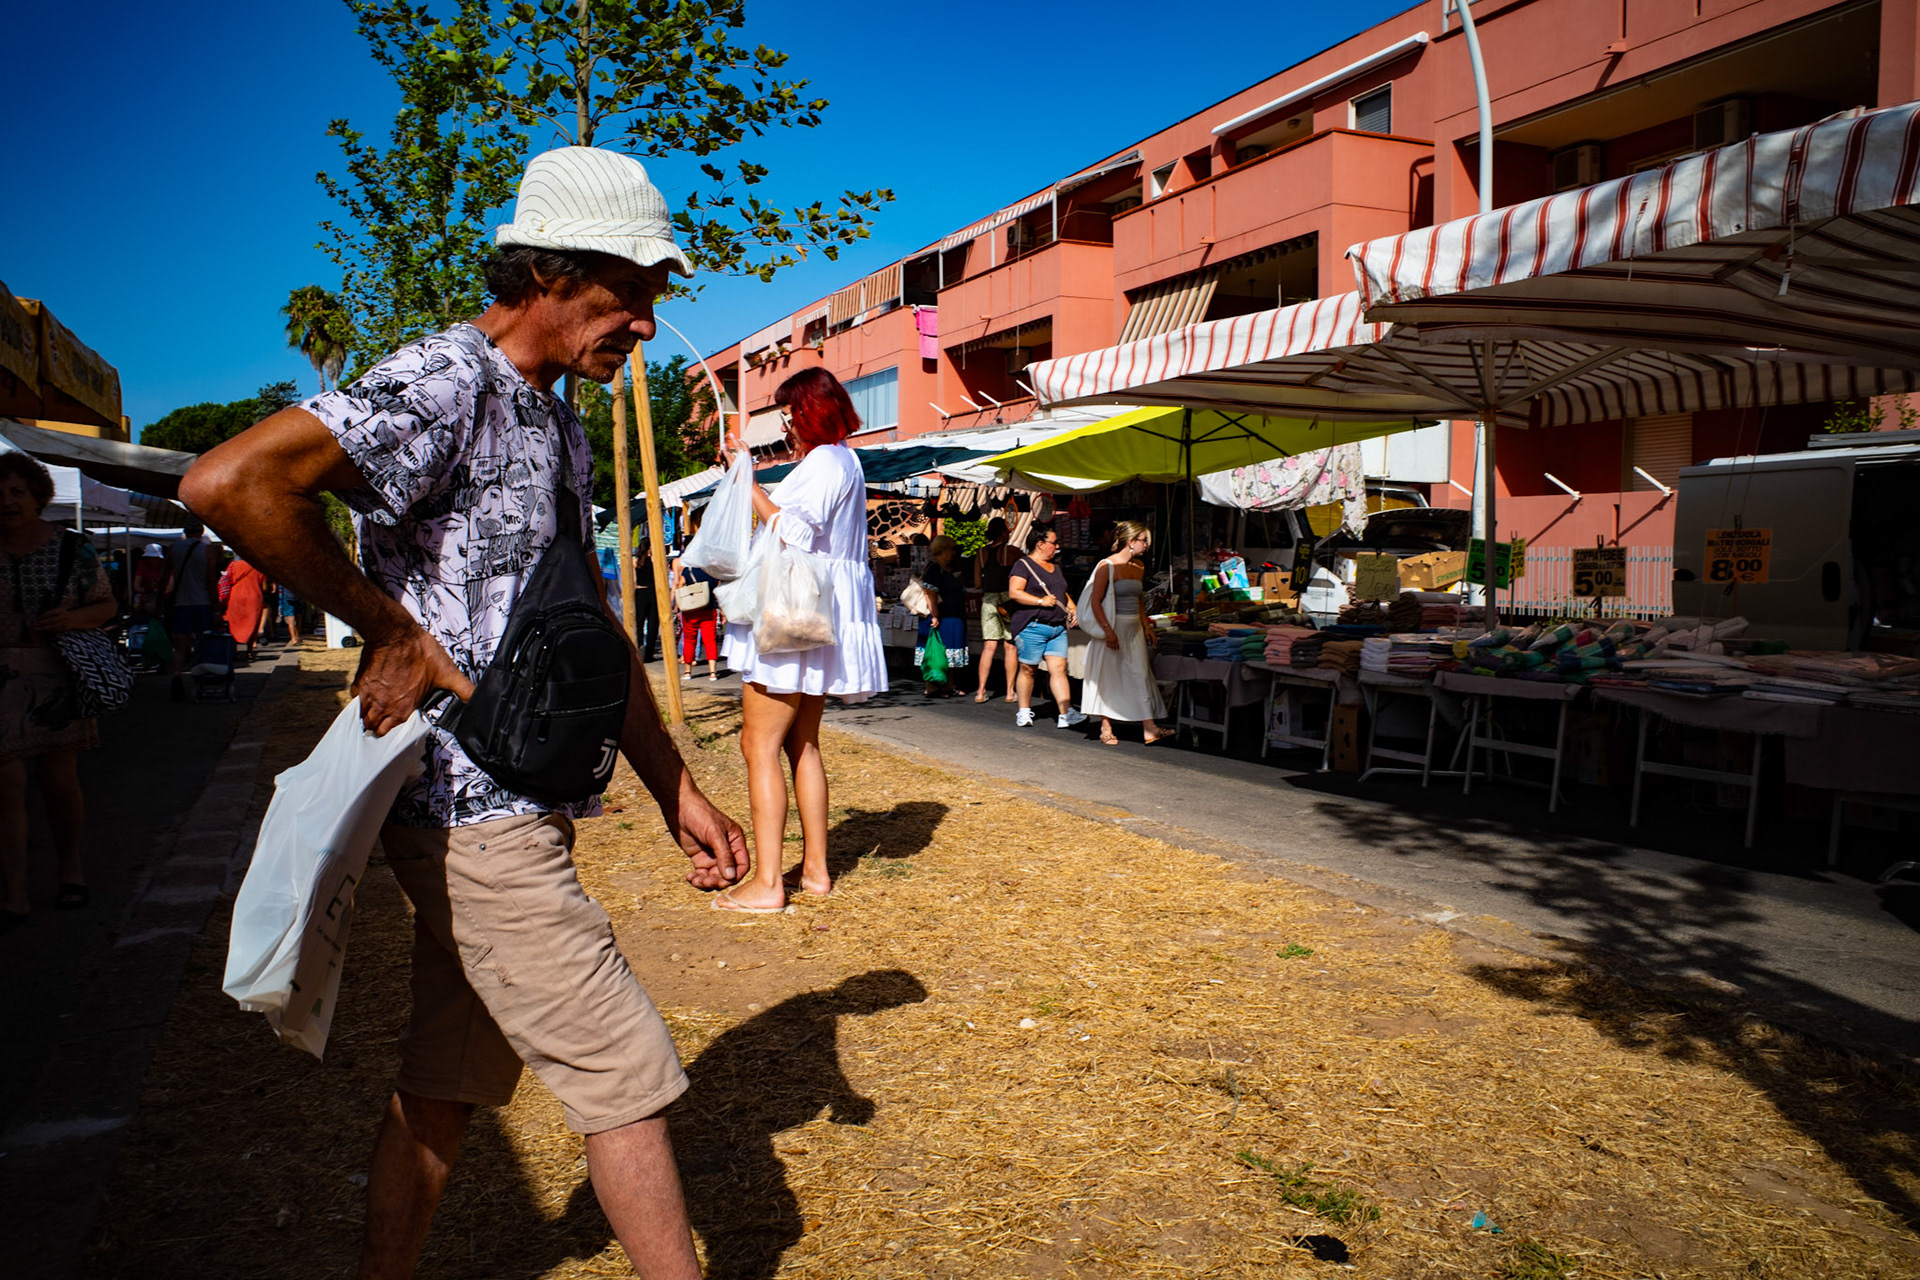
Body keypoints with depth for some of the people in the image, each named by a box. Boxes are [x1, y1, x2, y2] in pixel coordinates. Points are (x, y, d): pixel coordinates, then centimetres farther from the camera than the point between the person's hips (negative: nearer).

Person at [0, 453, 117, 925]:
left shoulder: (72, 549, 1)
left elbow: (107, 605, 7)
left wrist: (73, 618, -12)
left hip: (56, 677, 0)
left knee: (61, 782, 7)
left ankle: (70, 867, 29)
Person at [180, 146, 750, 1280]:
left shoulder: (563, 431, 15)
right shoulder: (445, 385, -15)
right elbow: (229, 482, -28)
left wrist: (676, 788, 16)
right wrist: (394, 630, -18)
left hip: (522, 805, 9)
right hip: (476, 812, -9)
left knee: (451, 1079, 18)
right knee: (626, 1073, 0)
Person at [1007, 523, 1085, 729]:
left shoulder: (1055, 567, 21)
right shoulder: (1024, 565, -5)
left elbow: (1063, 593, 32)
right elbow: (1014, 592, -17)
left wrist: (1072, 608, 14)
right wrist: (1041, 601, -18)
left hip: (1058, 627, 7)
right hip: (1032, 627, -7)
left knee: (1059, 668, -2)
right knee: (1028, 669, 2)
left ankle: (1066, 714, -6)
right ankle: (1024, 712, 15)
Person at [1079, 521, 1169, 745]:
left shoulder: (1139, 566, 10)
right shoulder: (1107, 566, -11)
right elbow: (1095, 601, -13)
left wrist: (1146, 625, 15)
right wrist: (1108, 631, -19)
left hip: (1134, 629, 6)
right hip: (1113, 627, -6)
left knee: (1141, 674, -1)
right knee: (1109, 676, 0)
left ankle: (1149, 729, -4)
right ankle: (1106, 729, 11)